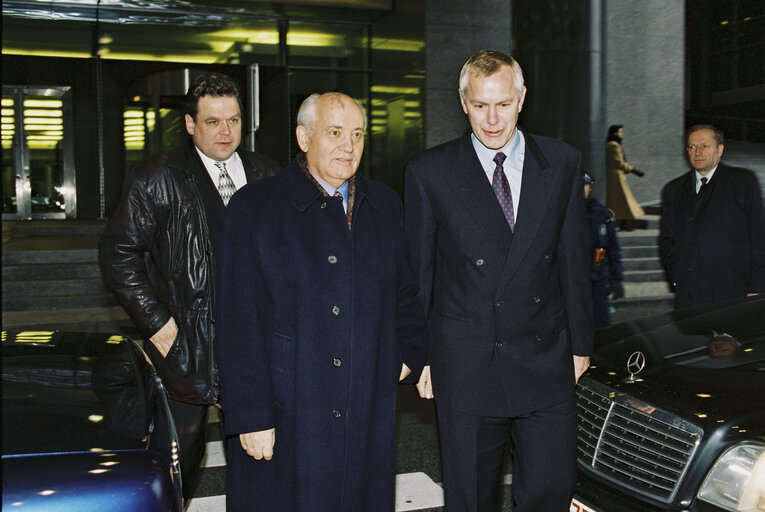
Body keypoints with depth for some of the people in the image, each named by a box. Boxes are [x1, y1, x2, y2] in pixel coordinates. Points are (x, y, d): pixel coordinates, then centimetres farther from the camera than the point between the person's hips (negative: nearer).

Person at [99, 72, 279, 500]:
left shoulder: (266, 176, 9)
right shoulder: (156, 180, -2)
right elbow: (119, 255, -4)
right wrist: (156, 323, -9)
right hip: (186, 347, -3)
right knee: (181, 453, 8)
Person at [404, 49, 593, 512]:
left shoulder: (564, 163, 4)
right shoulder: (429, 172, -2)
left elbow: (575, 261, 8)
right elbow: (417, 271, 2)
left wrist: (580, 344, 9)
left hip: (546, 359, 2)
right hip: (465, 365, -1)